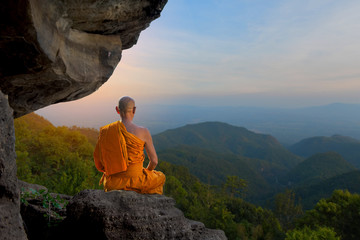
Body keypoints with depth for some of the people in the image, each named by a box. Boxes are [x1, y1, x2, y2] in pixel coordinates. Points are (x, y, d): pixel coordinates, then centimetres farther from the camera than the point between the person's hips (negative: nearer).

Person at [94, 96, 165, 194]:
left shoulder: (105, 131, -8)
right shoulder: (143, 132, -16)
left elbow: (98, 162, 0)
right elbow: (154, 161, -9)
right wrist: (146, 171, 13)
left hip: (112, 184, 4)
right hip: (135, 181, -3)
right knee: (160, 177, 29)